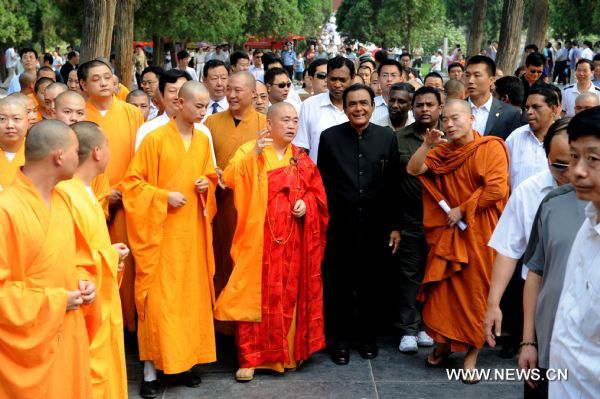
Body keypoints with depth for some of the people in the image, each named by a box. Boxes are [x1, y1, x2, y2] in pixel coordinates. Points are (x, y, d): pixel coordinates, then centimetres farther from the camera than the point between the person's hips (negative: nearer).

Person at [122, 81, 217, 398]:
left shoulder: (203, 140, 7)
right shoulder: (155, 138, -10)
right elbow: (133, 182, -8)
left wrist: (206, 186, -2)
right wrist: (164, 196, -17)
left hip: (192, 229, 5)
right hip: (161, 230, -5)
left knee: (192, 292, 8)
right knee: (158, 296, -4)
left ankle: (184, 361, 20)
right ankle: (151, 369, 3)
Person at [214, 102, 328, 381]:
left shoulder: (301, 158, 10)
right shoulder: (249, 151, -2)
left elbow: (317, 192, 14)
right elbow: (229, 179, -18)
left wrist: (306, 203, -6)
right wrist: (254, 154, -29)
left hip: (292, 240, 4)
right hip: (258, 238, -3)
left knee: (289, 295, 9)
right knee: (255, 294, -2)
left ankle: (288, 352, 23)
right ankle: (250, 357, 6)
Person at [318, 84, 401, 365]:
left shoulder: (387, 137, 2)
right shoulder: (329, 137, -1)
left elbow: (393, 186, 3)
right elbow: (322, 183, 1)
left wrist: (394, 225, 2)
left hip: (375, 225, 1)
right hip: (339, 224, -1)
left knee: (370, 284, 12)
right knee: (338, 286, 7)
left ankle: (368, 338, 29)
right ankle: (339, 341, 22)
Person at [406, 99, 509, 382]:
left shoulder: (490, 147, -7)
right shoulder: (443, 151, 8)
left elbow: (496, 189, -17)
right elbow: (413, 170, -2)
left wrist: (462, 210, -13)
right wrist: (427, 144, -14)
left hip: (477, 231, -4)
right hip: (446, 230, 4)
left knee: (473, 290, 3)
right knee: (443, 287, 5)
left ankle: (471, 353, 15)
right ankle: (444, 343, 24)